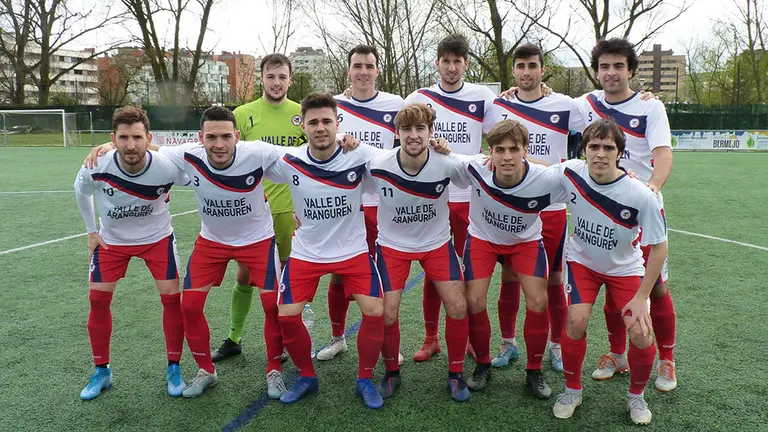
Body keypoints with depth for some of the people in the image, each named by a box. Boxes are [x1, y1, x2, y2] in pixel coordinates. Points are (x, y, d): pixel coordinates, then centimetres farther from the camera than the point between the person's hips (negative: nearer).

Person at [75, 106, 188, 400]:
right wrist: (91, 230, 2)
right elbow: (82, 190, 0)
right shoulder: (97, 167, -25)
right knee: (98, 298, 1)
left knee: (171, 296, -8)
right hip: (111, 239, 2)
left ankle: (174, 368, 11)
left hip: (157, 237, -1)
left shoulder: (167, 168, -31)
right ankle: (101, 371, 21)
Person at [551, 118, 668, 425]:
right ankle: (572, 391, 8)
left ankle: (636, 396, 20)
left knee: (641, 335, -13)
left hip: (625, 267, -1)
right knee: (576, 320, -19)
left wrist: (641, 297, -17)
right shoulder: (570, 173, -24)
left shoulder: (642, 196, -29)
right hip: (582, 261, 1)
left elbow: (659, 246, -17)